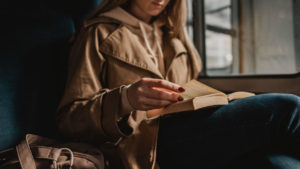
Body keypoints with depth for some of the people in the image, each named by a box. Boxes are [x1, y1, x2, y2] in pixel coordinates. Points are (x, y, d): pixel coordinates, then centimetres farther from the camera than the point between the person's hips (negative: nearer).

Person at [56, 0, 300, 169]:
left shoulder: (173, 35, 27)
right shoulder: (99, 34, 8)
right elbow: (69, 118, -1)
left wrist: (214, 102, 6)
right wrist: (125, 99, -22)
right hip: (144, 146, -6)